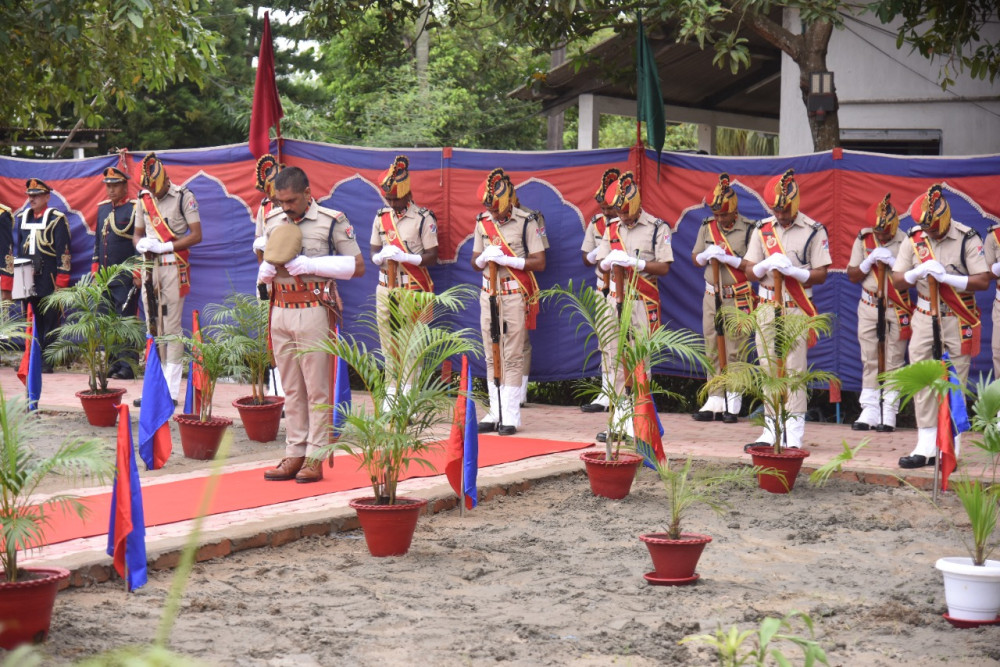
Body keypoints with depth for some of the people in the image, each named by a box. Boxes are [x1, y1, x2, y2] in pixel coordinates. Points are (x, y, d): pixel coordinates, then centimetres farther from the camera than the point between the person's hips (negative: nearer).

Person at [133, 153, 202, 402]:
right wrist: (141, 244, -5)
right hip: (150, 266, 5)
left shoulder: (184, 197, -4)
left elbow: (196, 235, -7)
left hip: (174, 267, -5)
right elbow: (137, 233, 19)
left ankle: (171, 391, -5)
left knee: (171, 328, -6)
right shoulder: (143, 198, 12)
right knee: (153, 328, 6)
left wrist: (165, 247, -14)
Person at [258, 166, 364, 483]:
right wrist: (266, 270, -1)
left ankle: (316, 457, 3)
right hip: (280, 311, 5)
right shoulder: (272, 222, 13)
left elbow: (358, 266, -5)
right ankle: (295, 454, 14)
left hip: (314, 311, -5)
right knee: (291, 388, 9)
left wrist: (311, 265, -14)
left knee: (316, 387, -2)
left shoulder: (331, 221, -3)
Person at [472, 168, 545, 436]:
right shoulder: (482, 222, 8)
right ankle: (495, 413, 13)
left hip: (515, 295, -5)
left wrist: (507, 260, -19)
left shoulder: (526, 222, -7)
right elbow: (475, 261, 15)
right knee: (491, 356, 7)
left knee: (513, 356, -5)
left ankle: (510, 416, -3)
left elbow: (539, 263, -9)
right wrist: (485, 257, -8)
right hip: (489, 293, 5)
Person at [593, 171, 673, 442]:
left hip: (643, 303, -5)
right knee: (616, 359, 4)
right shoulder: (612, 228, 14)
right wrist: (610, 261, -9)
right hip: (615, 300, 5)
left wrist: (634, 262, -18)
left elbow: (664, 267, -8)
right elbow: (602, 264, 15)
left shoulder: (657, 228, -3)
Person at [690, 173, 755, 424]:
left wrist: (728, 259, -20)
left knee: (733, 351, -4)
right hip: (712, 297, 5)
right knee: (712, 349, 7)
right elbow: (695, 258, 14)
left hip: (738, 299, -5)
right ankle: (715, 401, 12)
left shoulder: (748, 230, -9)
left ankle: (733, 403, 2)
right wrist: (707, 255, -7)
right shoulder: (707, 227, 8)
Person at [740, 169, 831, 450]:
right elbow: (749, 269, 10)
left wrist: (793, 270, -20)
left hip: (796, 309, -5)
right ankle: (772, 430, 14)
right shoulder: (763, 229, 11)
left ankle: (794, 435, -8)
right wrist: (766, 265, -11)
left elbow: (821, 275, -4)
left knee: (794, 371, -8)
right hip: (767, 308, 5)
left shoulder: (814, 231, -2)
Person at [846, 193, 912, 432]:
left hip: (897, 308, -3)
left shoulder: (905, 242, -6)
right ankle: (869, 411, 6)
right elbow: (852, 276, 7)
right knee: (869, 360, 2)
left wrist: (892, 261, -19)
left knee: (893, 361, -2)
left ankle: (889, 413, 1)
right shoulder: (863, 240, 4)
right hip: (869, 307, 3)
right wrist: (869, 261, -10)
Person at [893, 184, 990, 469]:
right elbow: (897, 281, 4)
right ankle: (926, 447, 7)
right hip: (925, 318, 4)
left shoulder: (967, 239, -9)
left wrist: (946, 276, -23)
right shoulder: (914, 239, 3)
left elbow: (983, 281, -14)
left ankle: (950, 449, 5)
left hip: (958, 321, -4)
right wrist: (917, 273, -16)